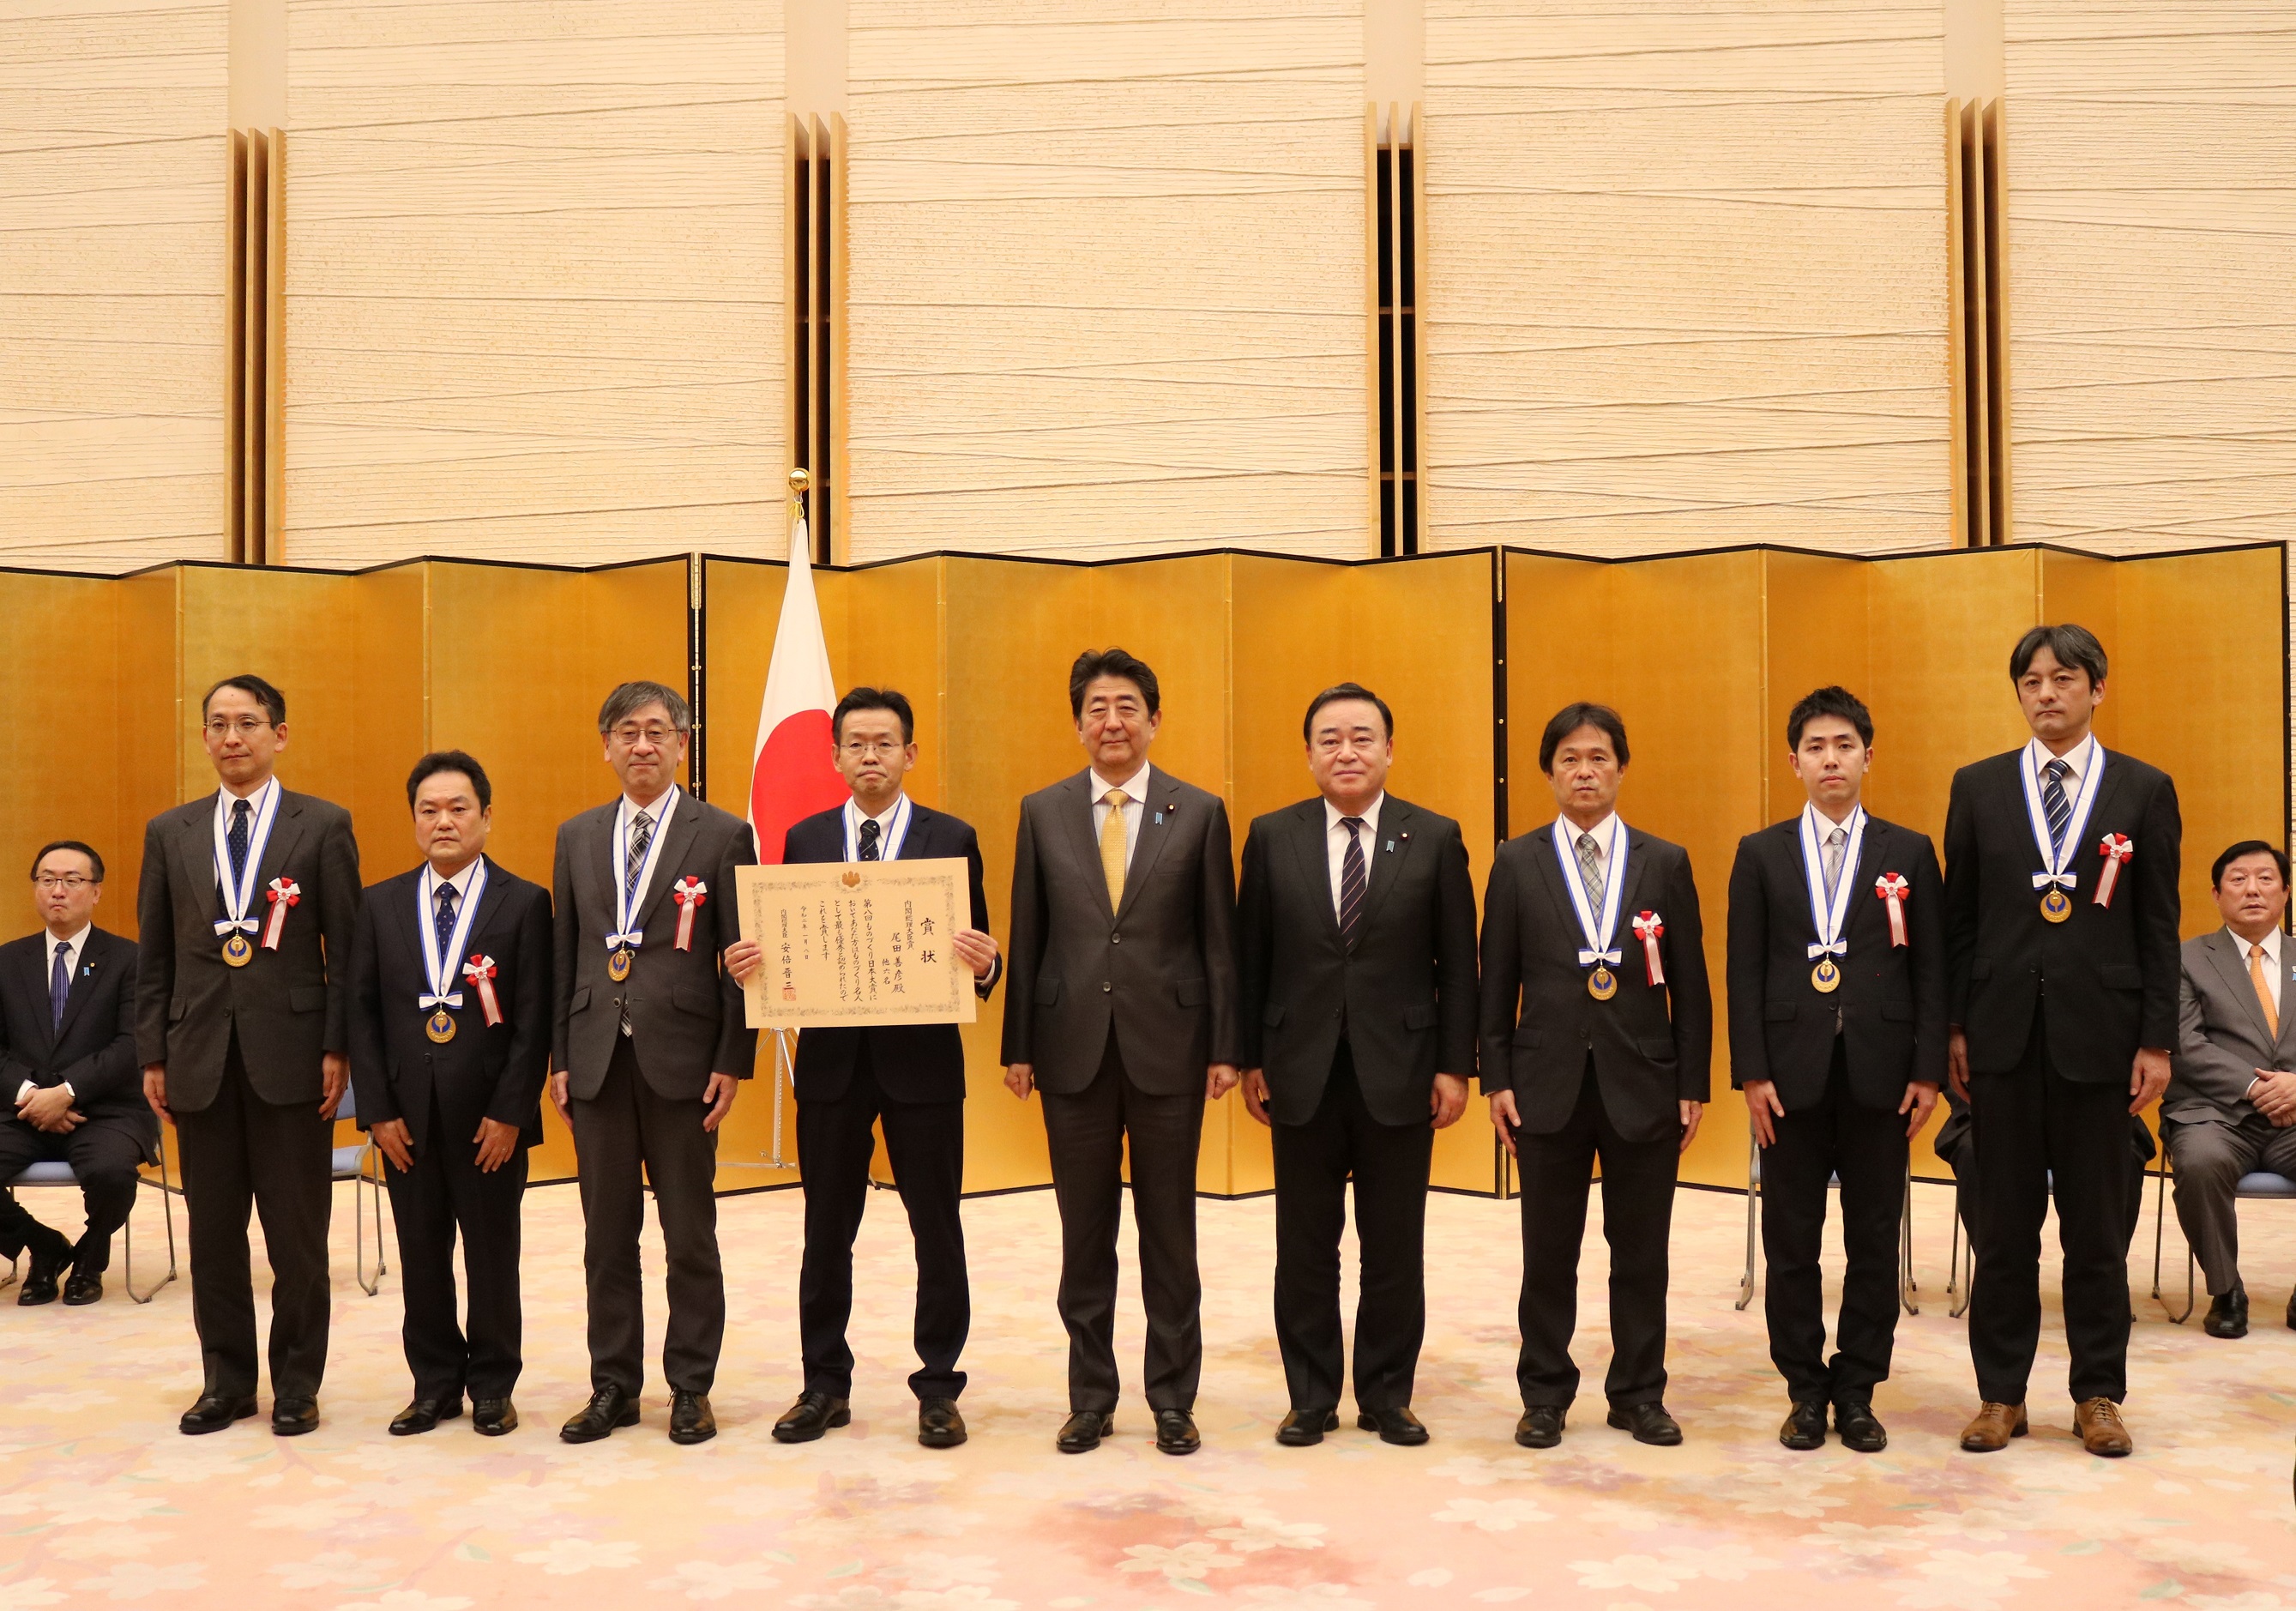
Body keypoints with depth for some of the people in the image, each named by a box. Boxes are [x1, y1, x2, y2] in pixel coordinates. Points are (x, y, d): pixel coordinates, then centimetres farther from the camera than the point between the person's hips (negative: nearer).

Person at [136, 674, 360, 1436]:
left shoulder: (324, 826, 0)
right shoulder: (170, 833, 10)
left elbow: (345, 947, -2)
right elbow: (154, 954, 11)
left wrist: (337, 1050, -7)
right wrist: (153, 1056, 6)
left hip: (290, 1055, -3)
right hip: (200, 1058, 3)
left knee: (297, 1232, 4)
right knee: (213, 1232, 10)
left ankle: (297, 1385, 18)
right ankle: (228, 1380, 24)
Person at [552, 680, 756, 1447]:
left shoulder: (722, 836, -1)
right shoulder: (577, 837, 11)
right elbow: (564, 952, 12)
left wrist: (732, 1062, -8)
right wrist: (560, 1059, 7)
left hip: (682, 1059, -3)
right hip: (598, 1059, 4)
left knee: (690, 1234, 5)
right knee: (607, 1234, 10)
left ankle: (691, 1388, 17)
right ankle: (613, 1386, 22)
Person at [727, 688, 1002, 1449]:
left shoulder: (952, 839, 1)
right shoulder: (803, 840, 7)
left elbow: (978, 954, -1)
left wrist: (983, 963, -23)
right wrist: (748, 963, -14)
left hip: (922, 1054, -2)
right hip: (832, 1058, 2)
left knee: (937, 1229, 6)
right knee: (827, 1232, 11)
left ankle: (938, 1388, 19)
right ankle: (825, 1385, 25)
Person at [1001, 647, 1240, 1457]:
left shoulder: (1199, 812, 1)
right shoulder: (1042, 812, 5)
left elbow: (1219, 939, 1)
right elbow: (1026, 937, 6)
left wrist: (1225, 1048, -3)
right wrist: (1017, 1046, 3)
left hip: (1168, 1046, -1)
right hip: (1074, 1047, 1)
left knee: (1169, 1229, 8)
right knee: (1085, 1231, 10)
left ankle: (1173, 1398, 21)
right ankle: (1090, 1397, 23)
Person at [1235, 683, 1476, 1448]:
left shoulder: (1435, 838, 1)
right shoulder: (1271, 837, 3)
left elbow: (1456, 964, 1)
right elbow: (1251, 959, 4)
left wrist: (1455, 1064, -3)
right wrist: (1249, 1060, 1)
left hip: (1398, 1072, 0)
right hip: (1301, 1072, 1)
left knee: (1394, 1246, 8)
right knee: (1305, 1246, 9)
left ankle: (1386, 1396, 23)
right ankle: (1311, 1398, 22)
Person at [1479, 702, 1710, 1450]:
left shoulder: (1666, 863, 5)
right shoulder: (1516, 863, 3)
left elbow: (1690, 985, 4)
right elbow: (1498, 982, 3)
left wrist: (1694, 1084, 1)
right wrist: (1497, 1079, -2)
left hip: (1643, 1082, 1)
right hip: (1550, 1082, 0)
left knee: (1640, 1250, 9)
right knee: (1548, 1253, 7)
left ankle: (1639, 1395, 23)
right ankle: (1545, 1396, 21)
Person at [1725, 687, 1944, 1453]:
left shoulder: (1910, 853, 6)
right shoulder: (1761, 854, 5)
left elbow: (1931, 969, 4)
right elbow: (1745, 971, 1)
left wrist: (1929, 1071, -3)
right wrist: (1752, 1072, -6)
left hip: (1879, 1071, 0)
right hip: (1792, 1070, 0)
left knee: (1874, 1240, 7)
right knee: (1791, 1240, 5)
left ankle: (1857, 1392, 19)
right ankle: (1806, 1390, 18)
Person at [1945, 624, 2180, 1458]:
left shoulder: (2145, 789, 3)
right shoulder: (1978, 786, 5)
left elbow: (2159, 925, 2)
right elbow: (1959, 917, 6)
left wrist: (2157, 1040, -2)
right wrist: (1954, 1028, 2)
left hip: (2098, 1035, -1)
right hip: (2004, 1035, 1)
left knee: (2097, 1226, 8)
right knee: (2005, 1224, 8)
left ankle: (2098, 1395, 21)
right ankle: (2000, 1393, 18)